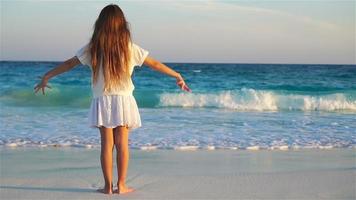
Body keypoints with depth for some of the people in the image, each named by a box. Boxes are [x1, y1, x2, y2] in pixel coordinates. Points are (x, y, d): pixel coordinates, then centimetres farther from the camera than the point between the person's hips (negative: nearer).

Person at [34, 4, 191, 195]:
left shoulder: (93, 48, -2)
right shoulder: (129, 47, -2)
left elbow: (69, 64, 4)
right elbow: (155, 64, 3)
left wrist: (46, 76, 16)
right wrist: (178, 76, 15)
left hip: (102, 102, 0)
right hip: (123, 100, 0)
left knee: (107, 143, 5)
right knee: (122, 144, 6)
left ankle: (108, 186, 8)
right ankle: (121, 185, 10)